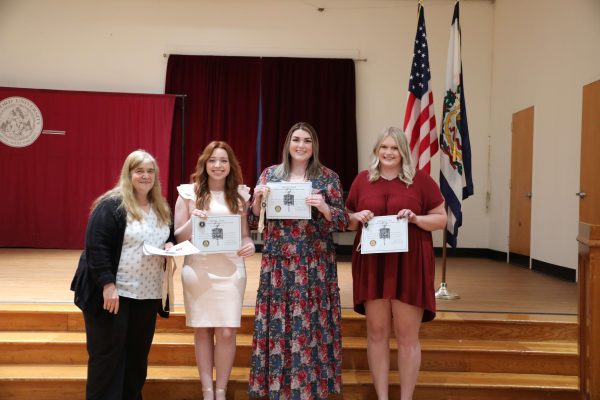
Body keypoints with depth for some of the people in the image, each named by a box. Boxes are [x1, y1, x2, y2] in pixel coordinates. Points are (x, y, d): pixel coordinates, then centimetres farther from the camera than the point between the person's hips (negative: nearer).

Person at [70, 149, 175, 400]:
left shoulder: (162, 209, 11)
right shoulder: (112, 205, -12)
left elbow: (169, 236, 25)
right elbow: (96, 246, -16)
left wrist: (170, 244, 0)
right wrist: (107, 285, -22)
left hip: (148, 294, 7)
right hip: (114, 292, -6)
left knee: (138, 354, 13)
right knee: (108, 355, 0)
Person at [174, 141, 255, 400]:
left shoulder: (240, 194, 6)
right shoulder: (189, 193, 2)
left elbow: (245, 234, 11)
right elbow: (177, 237, 4)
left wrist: (250, 244, -12)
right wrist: (192, 221, -16)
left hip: (230, 271, 1)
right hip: (198, 270, 0)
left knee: (226, 332, -1)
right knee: (203, 330, 7)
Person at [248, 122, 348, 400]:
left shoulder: (328, 177, 2)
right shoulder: (271, 174, 7)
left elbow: (343, 222, 0)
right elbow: (254, 219, 9)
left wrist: (324, 207, -18)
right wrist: (257, 199, -10)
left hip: (314, 264, -1)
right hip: (277, 263, 2)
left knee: (312, 323, 1)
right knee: (277, 323, 3)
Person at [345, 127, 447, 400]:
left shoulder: (420, 180, 1)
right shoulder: (362, 179, 8)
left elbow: (441, 219, 4)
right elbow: (347, 221, 15)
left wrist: (416, 219, -13)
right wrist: (357, 217, -7)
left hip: (409, 266, -2)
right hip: (373, 265, 2)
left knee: (407, 335, 3)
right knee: (376, 332, 7)